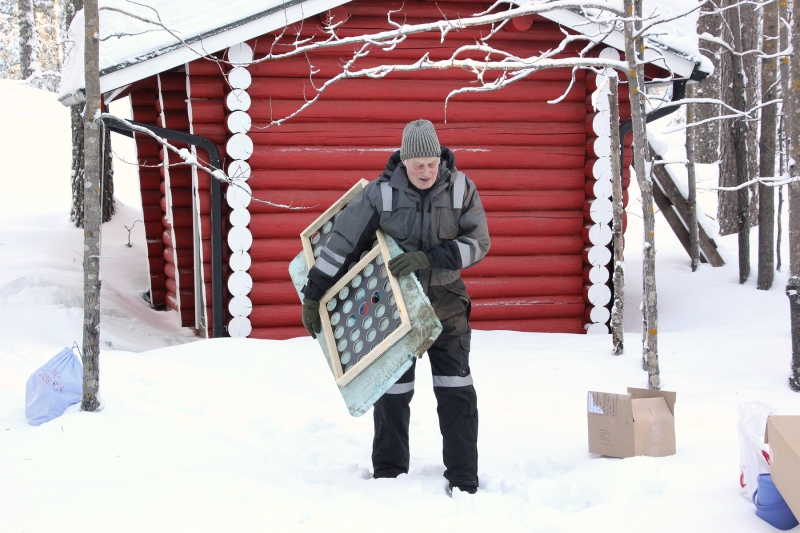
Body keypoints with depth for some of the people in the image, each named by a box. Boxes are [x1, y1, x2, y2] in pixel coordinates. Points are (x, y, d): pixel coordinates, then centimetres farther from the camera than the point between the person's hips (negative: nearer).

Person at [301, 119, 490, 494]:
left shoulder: (461, 189, -9)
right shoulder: (380, 193, -13)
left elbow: (478, 243, -12)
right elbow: (341, 243, -10)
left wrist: (426, 258, -26)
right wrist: (312, 296, -10)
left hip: (445, 302, 1)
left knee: (456, 391, -4)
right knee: (393, 392, 6)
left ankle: (464, 481, 4)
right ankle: (388, 475, 20)